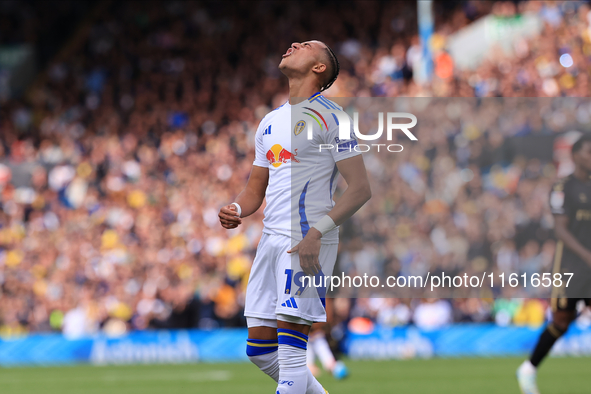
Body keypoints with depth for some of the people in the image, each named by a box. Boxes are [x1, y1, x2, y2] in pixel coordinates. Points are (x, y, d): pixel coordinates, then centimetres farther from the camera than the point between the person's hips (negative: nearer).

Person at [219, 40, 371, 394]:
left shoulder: (328, 115, -5)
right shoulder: (270, 122, 19)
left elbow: (361, 188, -10)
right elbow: (256, 190, 23)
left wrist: (316, 234, -20)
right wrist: (236, 211, -1)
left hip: (308, 244, -8)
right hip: (272, 238, 8)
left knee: (290, 350, -14)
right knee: (259, 348, 8)